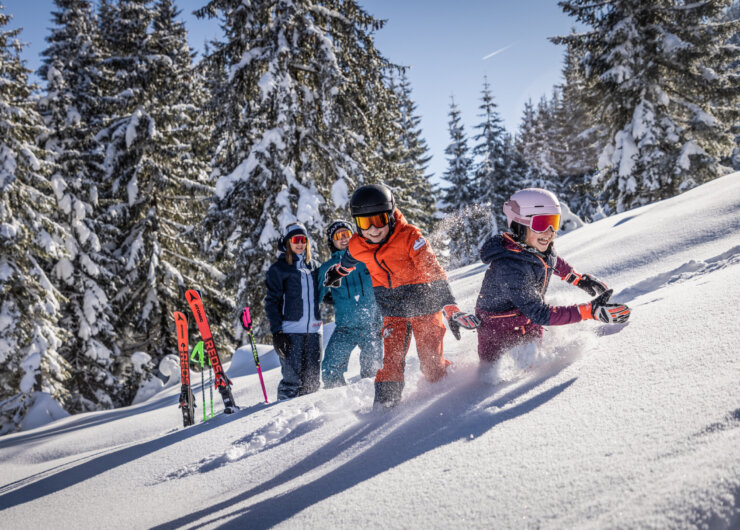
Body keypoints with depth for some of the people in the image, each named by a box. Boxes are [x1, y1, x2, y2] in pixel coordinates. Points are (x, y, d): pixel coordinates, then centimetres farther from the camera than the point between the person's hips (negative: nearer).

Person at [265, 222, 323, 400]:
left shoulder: (314, 267, 17)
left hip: (313, 329, 5)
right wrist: (276, 332, -11)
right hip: (290, 330, -5)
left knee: (312, 379, 5)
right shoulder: (278, 269, 4)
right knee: (293, 380, -9)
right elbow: (271, 302, -2)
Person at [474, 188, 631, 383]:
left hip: (528, 330, 8)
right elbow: (539, 314, -37)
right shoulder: (509, 268, -37)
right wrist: (590, 311, -41)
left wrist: (579, 279, 14)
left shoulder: (539, 247, -12)